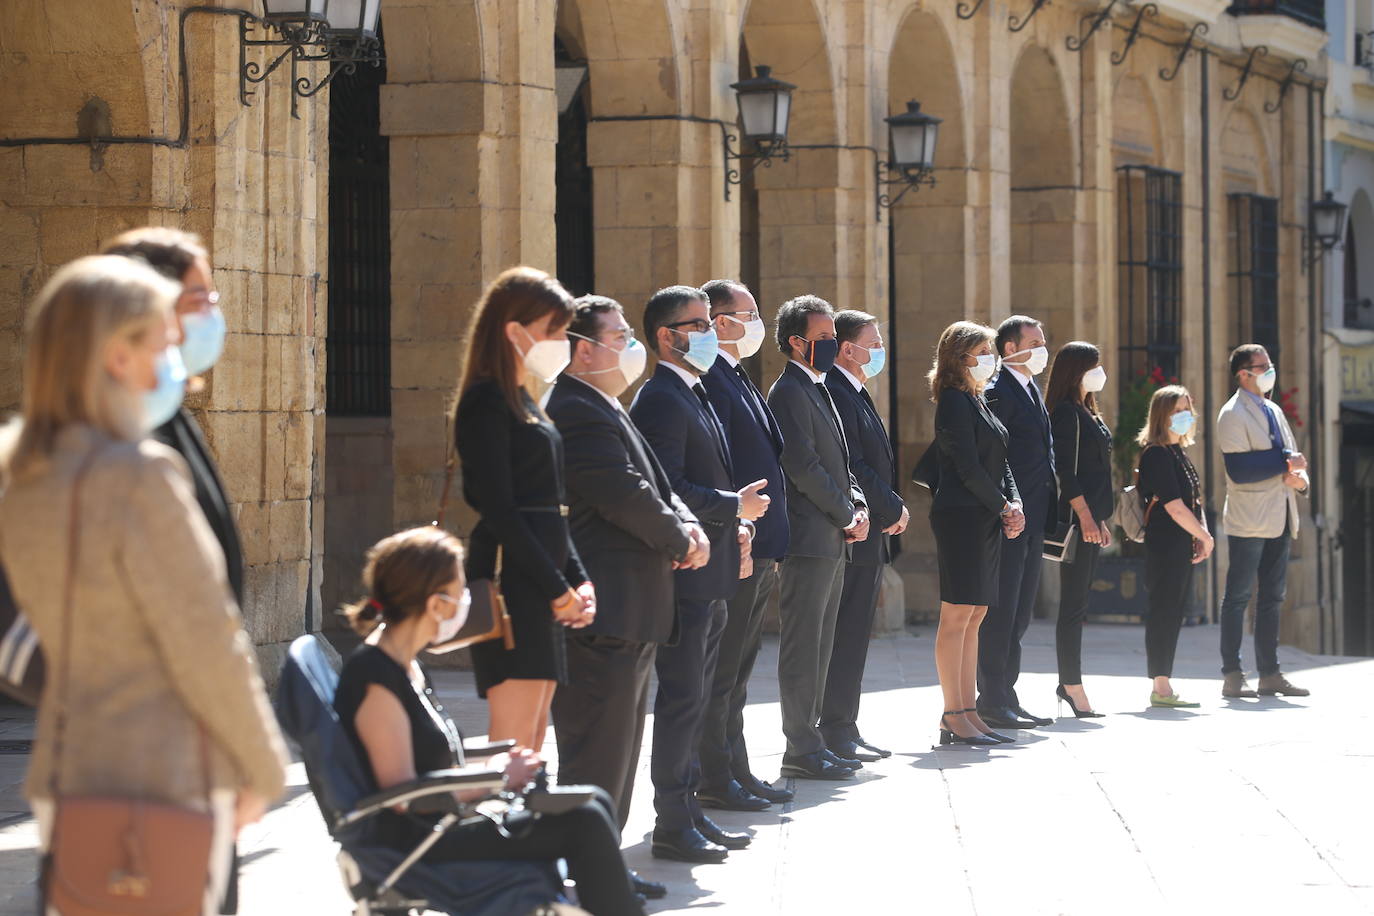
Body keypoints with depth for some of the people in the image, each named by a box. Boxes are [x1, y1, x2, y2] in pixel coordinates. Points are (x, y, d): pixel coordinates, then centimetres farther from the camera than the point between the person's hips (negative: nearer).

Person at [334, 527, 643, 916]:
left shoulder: (409, 669, 15)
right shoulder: (374, 679, -17)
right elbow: (403, 795, -20)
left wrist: (498, 765, 3)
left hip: (446, 825, 10)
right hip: (412, 844, -10)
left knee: (595, 804, 1)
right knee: (584, 824, -17)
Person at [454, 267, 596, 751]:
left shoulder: (523, 402, 19)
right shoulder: (486, 402, -9)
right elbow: (497, 510, -16)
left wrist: (578, 581, 8)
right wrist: (558, 588, -14)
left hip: (542, 583, 10)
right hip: (511, 580, -10)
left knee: (533, 737, 8)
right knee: (513, 742, -13)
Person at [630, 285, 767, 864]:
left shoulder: (695, 397, 19)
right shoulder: (660, 400, -14)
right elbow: (669, 490, -22)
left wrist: (735, 532, 10)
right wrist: (734, 508, -14)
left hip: (708, 576, 10)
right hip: (684, 575, -10)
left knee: (693, 697, 14)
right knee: (681, 697, -7)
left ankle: (688, 810, 21)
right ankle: (672, 824, -3)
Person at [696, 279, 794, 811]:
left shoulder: (739, 381, 19)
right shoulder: (711, 381, -14)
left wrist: (769, 549, 18)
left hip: (759, 551, 10)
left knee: (737, 670, 14)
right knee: (721, 670, -4)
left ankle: (737, 772, 21)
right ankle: (715, 781, 0)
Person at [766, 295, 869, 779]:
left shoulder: (817, 391, 20)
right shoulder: (790, 392, -12)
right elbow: (802, 467, -18)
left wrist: (858, 507, 6)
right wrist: (847, 513, -11)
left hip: (833, 539, 10)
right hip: (809, 538, -10)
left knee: (819, 644, 12)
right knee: (803, 645, -7)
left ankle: (809, 739, 17)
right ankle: (802, 749, -5)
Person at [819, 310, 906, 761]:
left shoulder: (856, 394, 19)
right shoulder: (834, 394, -15)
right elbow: (851, 467, -21)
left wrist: (893, 508, 7)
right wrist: (894, 509, -12)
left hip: (869, 536, 10)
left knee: (854, 636, 12)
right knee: (845, 636, -8)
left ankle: (845, 729, 16)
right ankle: (837, 731, -5)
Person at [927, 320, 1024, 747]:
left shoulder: (977, 402, 19)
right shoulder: (955, 401, -10)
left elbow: (1000, 462, 18)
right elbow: (967, 467, -15)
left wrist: (1015, 504, 2)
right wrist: (1003, 507, -8)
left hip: (986, 520, 10)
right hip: (961, 517, -10)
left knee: (974, 617, 9)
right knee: (957, 616, -8)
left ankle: (967, 714, 11)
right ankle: (954, 716, -8)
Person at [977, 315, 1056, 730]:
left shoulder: (1032, 390, 19)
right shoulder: (997, 393, -12)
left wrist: (1050, 507, 16)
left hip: (1033, 520, 10)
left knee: (1019, 613, 12)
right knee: (1000, 610, -6)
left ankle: (1006, 697, 18)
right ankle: (993, 701, -2)